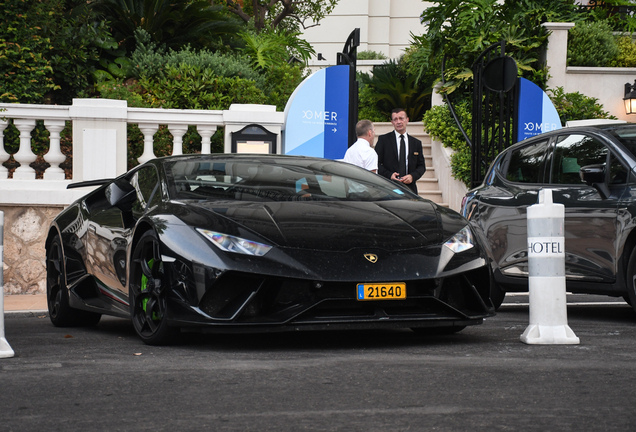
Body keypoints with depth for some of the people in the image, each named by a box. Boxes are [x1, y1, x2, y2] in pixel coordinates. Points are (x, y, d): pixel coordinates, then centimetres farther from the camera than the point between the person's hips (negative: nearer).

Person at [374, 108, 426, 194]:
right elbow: (377, 163, 4)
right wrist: (389, 175, -12)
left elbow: (421, 166, 16)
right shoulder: (383, 139, 8)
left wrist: (413, 176, -5)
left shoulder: (416, 143, 16)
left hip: (409, 188, 2)